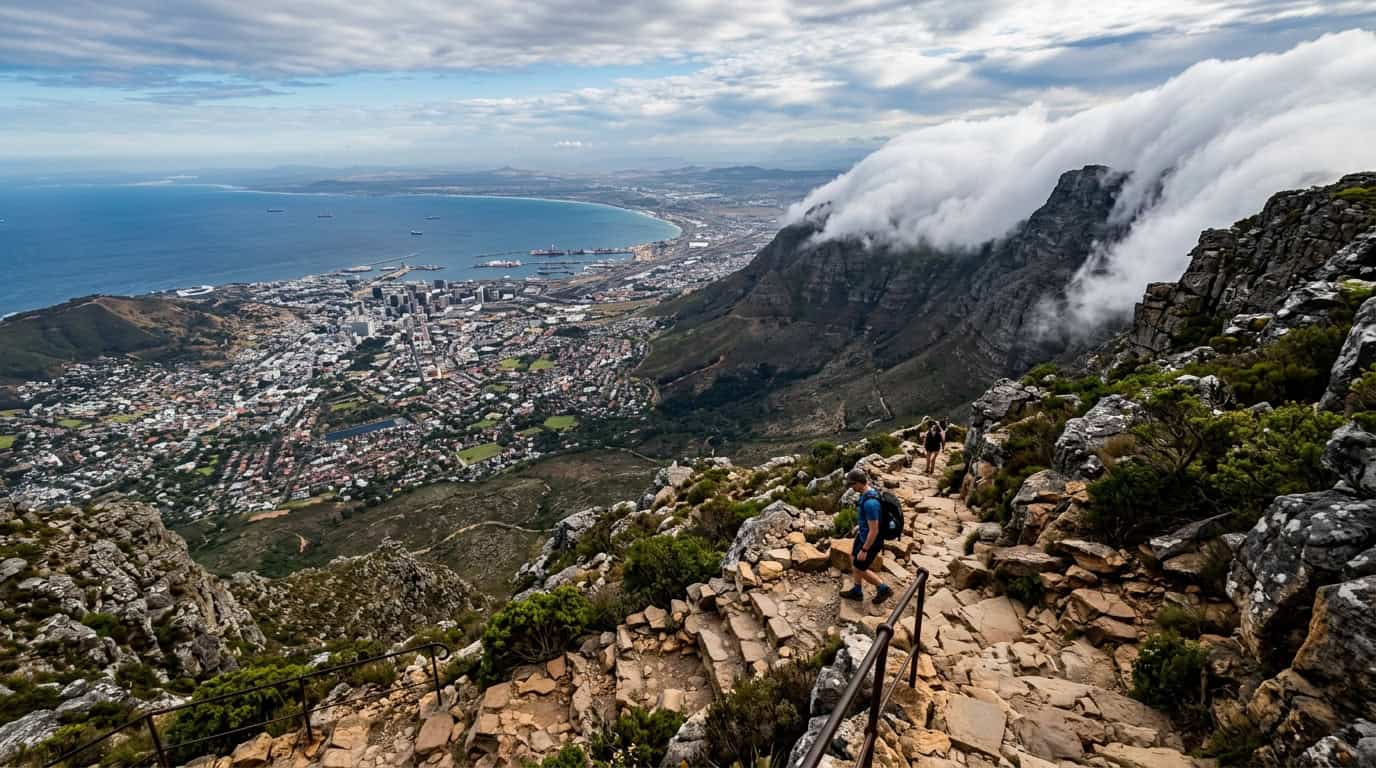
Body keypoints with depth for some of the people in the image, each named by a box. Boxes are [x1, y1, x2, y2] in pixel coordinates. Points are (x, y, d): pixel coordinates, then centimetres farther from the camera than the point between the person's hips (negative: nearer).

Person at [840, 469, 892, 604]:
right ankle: (857, 591, 41)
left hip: (871, 540, -9)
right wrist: (860, 530, 25)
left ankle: (883, 589, 27)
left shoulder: (870, 502, -37)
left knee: (859, 569, 9)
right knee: (853, 561, 23)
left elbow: (874, 531, -30)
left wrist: (864, 550, -21)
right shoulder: (867, 492, -5)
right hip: (864, 534, 9)